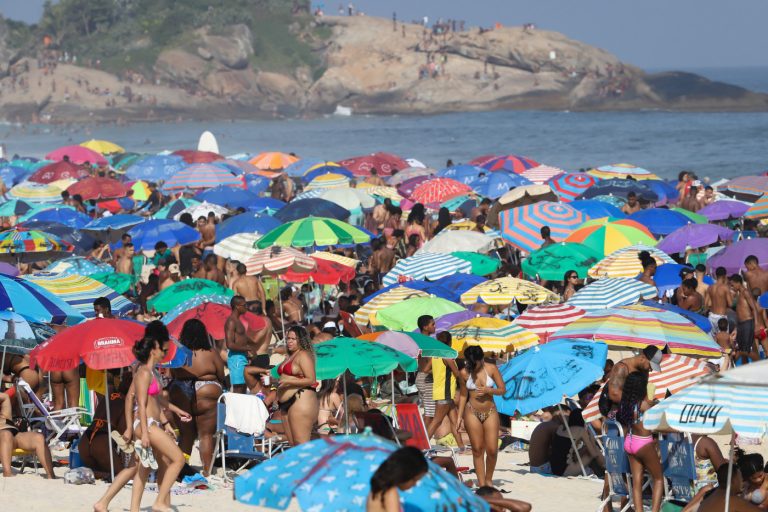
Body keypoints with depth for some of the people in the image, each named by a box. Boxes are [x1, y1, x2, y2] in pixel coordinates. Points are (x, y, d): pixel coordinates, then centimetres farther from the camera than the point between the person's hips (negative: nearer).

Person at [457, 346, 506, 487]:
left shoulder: (491, 369, -3)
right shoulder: (464, 373, 0)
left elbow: (503, 390, 1)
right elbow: (463, 395, 9)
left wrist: (488, 390, -16)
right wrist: (459, 416, 6)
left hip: (490, 412, 0)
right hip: (472, 413, 0)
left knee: (492, 450, -4)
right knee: (477, 449, -1)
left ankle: (488, 479, 18)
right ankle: (481, 483, 4)